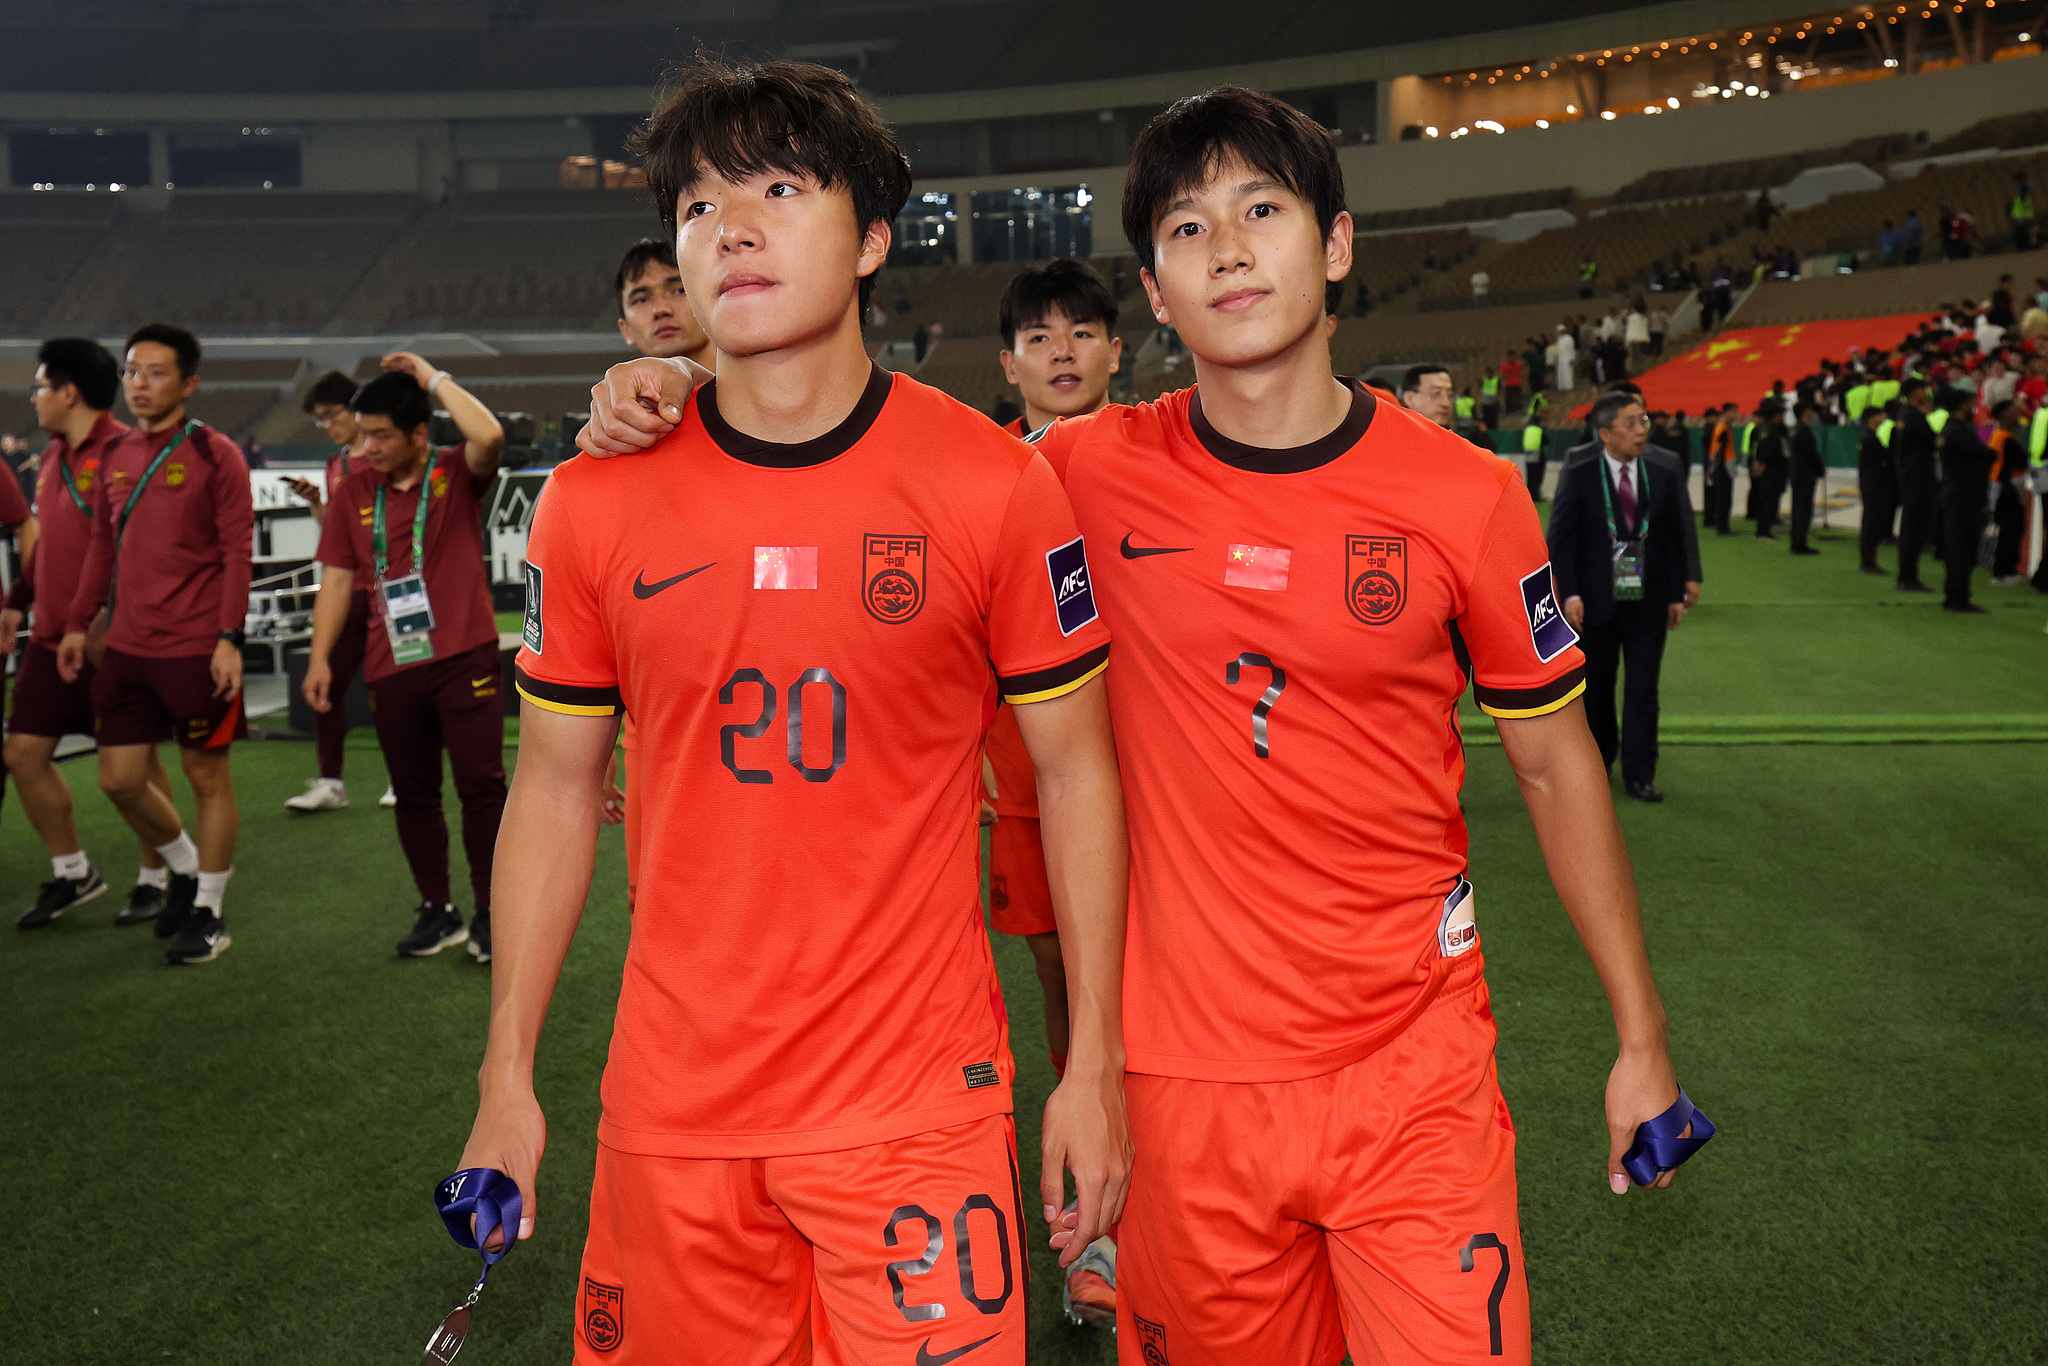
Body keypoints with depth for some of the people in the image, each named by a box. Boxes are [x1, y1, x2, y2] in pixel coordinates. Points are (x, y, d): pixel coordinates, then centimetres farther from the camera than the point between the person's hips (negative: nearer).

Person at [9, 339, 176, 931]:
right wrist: (17, 602, 20)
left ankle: (153, 880, 18)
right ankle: (72, 873, 22)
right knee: (23, 752, 8)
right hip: (51, 638, 9)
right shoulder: (52, 457, 13)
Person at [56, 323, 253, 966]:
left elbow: (237, 551, -9)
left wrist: (229, 637, -15)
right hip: (126, 646, 6)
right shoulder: (114, 456, 12)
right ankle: (187, 867, 33)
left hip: (197, 648, -6)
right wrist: (78, 623, 14)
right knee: (119, 779, 8)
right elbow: (102, 545, 19)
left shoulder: (215, 454, -6)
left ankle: (208, 912, 17)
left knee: (207, 776, 4)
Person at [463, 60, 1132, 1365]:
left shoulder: (998, 486, -8)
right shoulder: (595, 502, -2)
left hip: (918, 1103, -2)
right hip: (671, 1107, 3)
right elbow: (556, 786, 6)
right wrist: (509, 1078, 5)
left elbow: (1076, 773, -2)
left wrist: (1095, 1065, -2)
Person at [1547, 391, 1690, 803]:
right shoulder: (1578, 478, -3)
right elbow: (1560, 540, -6)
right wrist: (1570, 594, -14)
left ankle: (1639, 775, 8)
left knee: (1643, 689, 1)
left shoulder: (1662, 478, 6)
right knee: (1595, 688, 10)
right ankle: (1598, 762, 29)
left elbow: (1675, 539, 10)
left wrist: (1676, 594, 6)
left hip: (1647, 602, 2)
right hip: (1596, 602, -2)